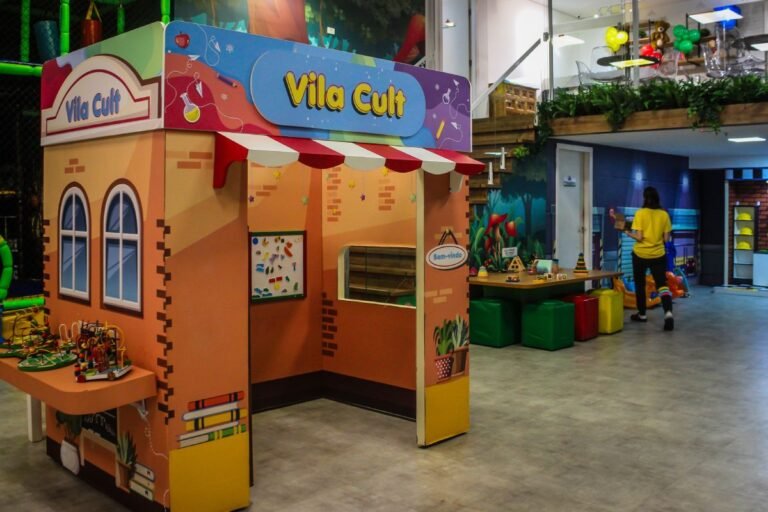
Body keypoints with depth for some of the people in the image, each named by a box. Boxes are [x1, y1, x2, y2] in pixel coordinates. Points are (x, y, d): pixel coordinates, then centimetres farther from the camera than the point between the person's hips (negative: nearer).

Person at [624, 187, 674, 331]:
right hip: (658, 255, 2)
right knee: (662, 285, 1)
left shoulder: (640, 213, -11)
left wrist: (629, 233, 3)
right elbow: (666, 239, -1)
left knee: (640, 284, 15)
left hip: (640, 254, -2)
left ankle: (641, 314, 24)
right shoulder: (664, 214, -2)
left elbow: (639, 237, -15)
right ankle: (668, 313, -20)